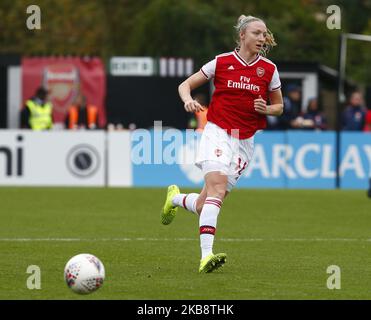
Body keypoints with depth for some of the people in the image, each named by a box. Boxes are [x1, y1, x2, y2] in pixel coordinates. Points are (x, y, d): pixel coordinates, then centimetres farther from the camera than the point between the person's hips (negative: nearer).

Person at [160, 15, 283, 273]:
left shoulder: (269, 69, 5)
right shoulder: (222, 62, 0)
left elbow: (279, 106, 17)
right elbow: (185, 85, 7)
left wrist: (267, 109, -6)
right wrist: (188, 100, -15)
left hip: (245, 141, 3)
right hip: (217, 133, -3)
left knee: (203, 206, 5)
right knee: (217, 187, -27)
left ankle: (175, 198, 41)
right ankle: (206, 255, -35)